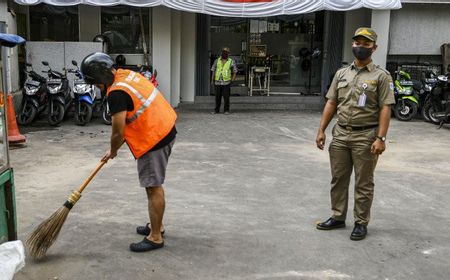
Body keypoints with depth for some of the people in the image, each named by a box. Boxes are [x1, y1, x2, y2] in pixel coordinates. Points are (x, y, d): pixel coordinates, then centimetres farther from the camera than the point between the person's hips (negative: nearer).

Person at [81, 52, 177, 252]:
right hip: (165, 129, 10)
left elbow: (118, 133, -19)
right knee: (154, 184, 20)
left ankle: (155, 237, 9)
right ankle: (156, 225, 34)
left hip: (153, 139, -10)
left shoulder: (116, 93, -22)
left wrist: (112, 152, 2)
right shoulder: (128, 74, 6)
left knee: (153, 187, -1)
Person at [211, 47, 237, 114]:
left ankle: (226, 110, 6)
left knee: (226, 97, -4)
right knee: (217, 97, 8)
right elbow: (213, 71, 8)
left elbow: (235, 72, 4)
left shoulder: (231, 62, -1)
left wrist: (232, 80, -5)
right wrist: (212, 80, 0)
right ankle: (216, 110, 18)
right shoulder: (217, 61, 5)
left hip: (226, 83, -2)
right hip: (217, 82, 2)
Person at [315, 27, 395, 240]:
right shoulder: (341, 73, 10)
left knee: (363, 183, 5)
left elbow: (385, 109, -9)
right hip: (340, 135, 5)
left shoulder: (381, 76, -4)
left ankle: (361, 223, 17)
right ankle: (338, 217, 26)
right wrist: (321, 130, 5)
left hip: (366, 137, -5)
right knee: (338, 179, 12)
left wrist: (381, 138, -18)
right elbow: (331, 103, 10)